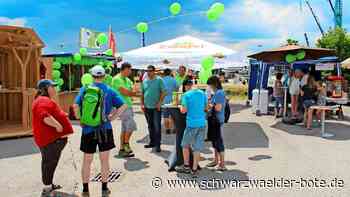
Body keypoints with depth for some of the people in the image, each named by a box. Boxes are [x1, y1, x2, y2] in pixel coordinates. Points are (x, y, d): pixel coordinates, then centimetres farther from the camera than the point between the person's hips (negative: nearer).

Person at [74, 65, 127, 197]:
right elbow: (123, 106, -10)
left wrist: (80, 120, 2)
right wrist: (111, 117, -3)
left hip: (88, 130, 1)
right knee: (104, 160, 11)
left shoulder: (84, 89, -1)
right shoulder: (108, 91, -3)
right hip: (104, 130, -1)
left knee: (87, 161, 14)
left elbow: (76, 106, -10)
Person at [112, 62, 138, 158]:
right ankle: (126, 144, 3)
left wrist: (130, 93, -9)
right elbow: (125, 92, -15)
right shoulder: (116, 79, -9)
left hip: (128, 105, 8)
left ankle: (122, 149, 16)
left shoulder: (128, 80, 17)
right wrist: (132, 92, 1)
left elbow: (132, 92, 11)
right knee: (131, 125, -12)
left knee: (125, 128, 10)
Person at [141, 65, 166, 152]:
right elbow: (142, 94, 15)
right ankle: (152, 142, 25)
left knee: (157, 126, -5)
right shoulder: (144, 81, 11)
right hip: (147, 107, 5)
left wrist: (159, 102, -14)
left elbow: (163, 92, -6)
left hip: (156, 107, -5)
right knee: (150, 126, 13)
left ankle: (157, 144, 0)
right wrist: (142, 104, 6)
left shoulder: (159, 80, -3)